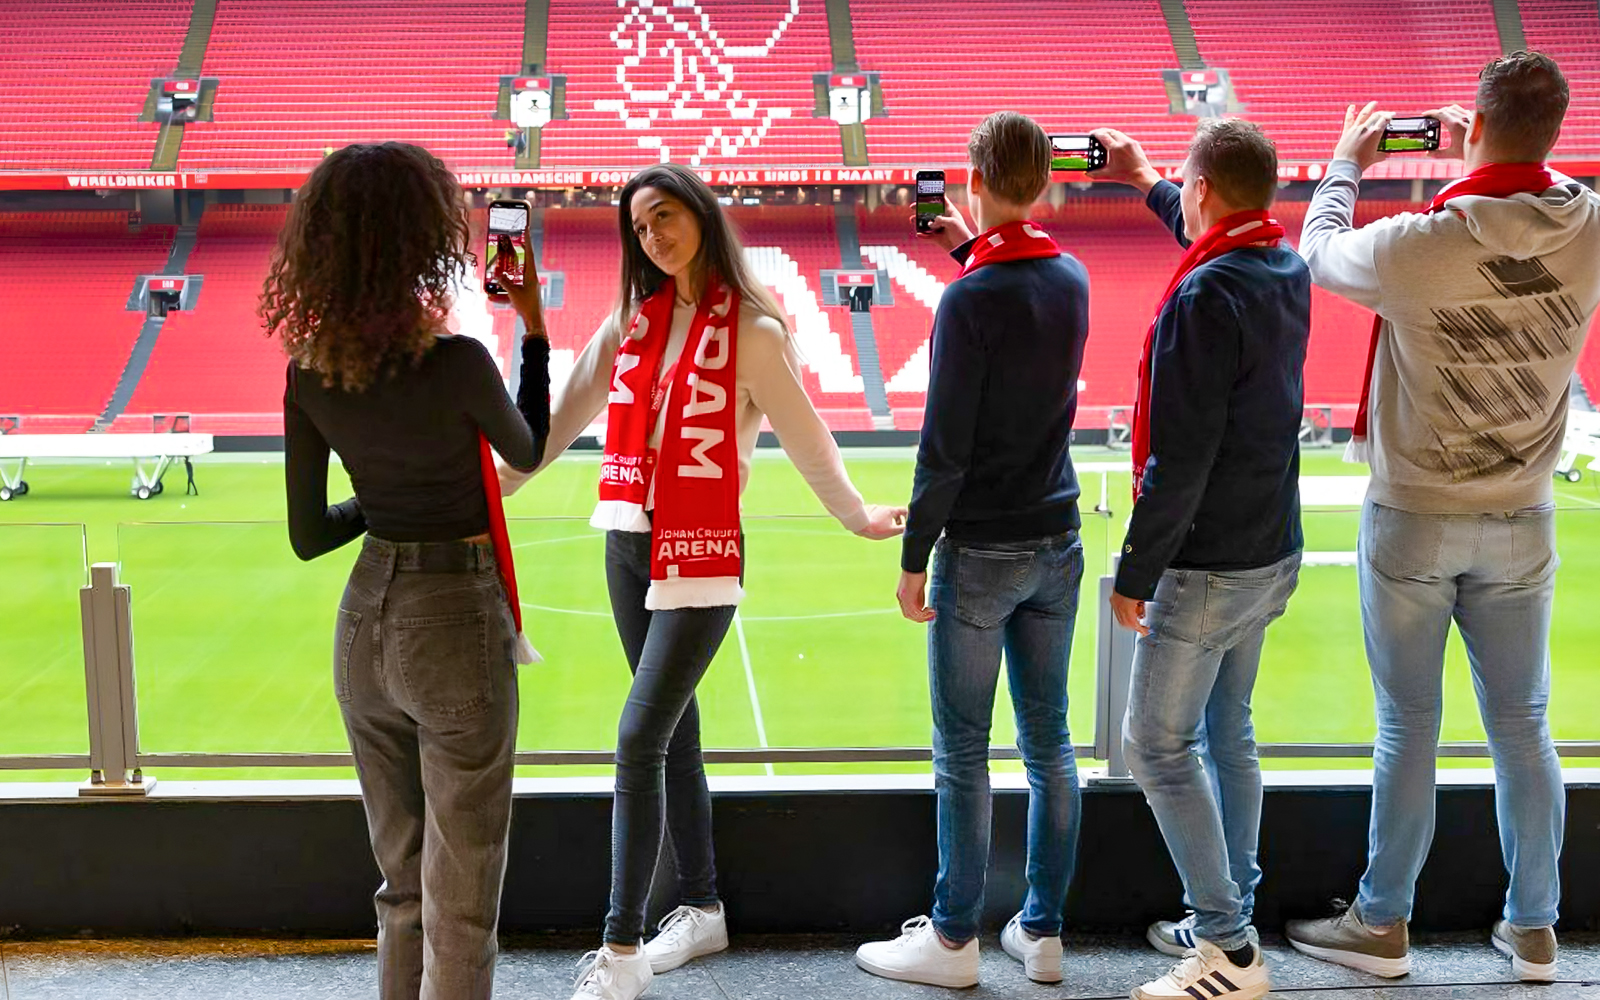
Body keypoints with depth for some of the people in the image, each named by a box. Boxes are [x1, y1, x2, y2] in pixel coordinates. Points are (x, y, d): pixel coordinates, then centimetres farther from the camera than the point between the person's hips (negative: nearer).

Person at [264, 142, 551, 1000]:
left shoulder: (309, 371, -4)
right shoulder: (455, 363, -20)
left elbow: (308, 535, 2)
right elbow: (527, 453, 2)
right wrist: (534, 329, 11)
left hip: (365, 623, 6)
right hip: (455, 624, -6)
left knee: (401, 882, 21)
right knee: (460, 899, 7)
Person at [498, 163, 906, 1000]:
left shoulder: (751, 329, -7)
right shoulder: (634, 319, 9)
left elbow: (803, 436, 1)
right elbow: (564, 414, 12)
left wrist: (856, 517, 11)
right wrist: (491, 485, 12)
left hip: (702, 554, -6)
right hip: (629, 544, 6)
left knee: (639, 739, -11)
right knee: (673, 731, 14)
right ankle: (702, 908, 28)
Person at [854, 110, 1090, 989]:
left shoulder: (969, 299, -16)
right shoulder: (1072, 280, 3)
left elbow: (944, 447, -16)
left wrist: (913, 557, -9)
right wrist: (971, 250, 25)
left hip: (980, 552, -6)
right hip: (1058, 545, 7)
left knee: (963, 753, 4)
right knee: (1049, 745, 12)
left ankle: (953, 941, 15)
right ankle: (1042, 932, 23)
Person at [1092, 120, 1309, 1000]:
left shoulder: (1205, 297, -22)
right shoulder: (1286, 268, 4)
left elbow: (1179, 460, -24)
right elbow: (1219, 237, 31)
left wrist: (1135, 574, -16)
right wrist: (1144, 182, 44)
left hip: (1207, 565, -9)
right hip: (1271, 554, 9)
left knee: (1158, 746, 1)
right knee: (1229, 735, 17)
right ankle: (1230, 920, 27)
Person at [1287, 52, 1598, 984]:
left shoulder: (1416, 243, -21)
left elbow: (1321, 252, 1)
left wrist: (1347, 161, 17)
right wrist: (1485, 162, 23)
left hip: (1412, 521, -3)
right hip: (1522, 523, 3)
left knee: (1408, 729, 7)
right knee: (1523, 728, 13)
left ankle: (1381, 925, 20)